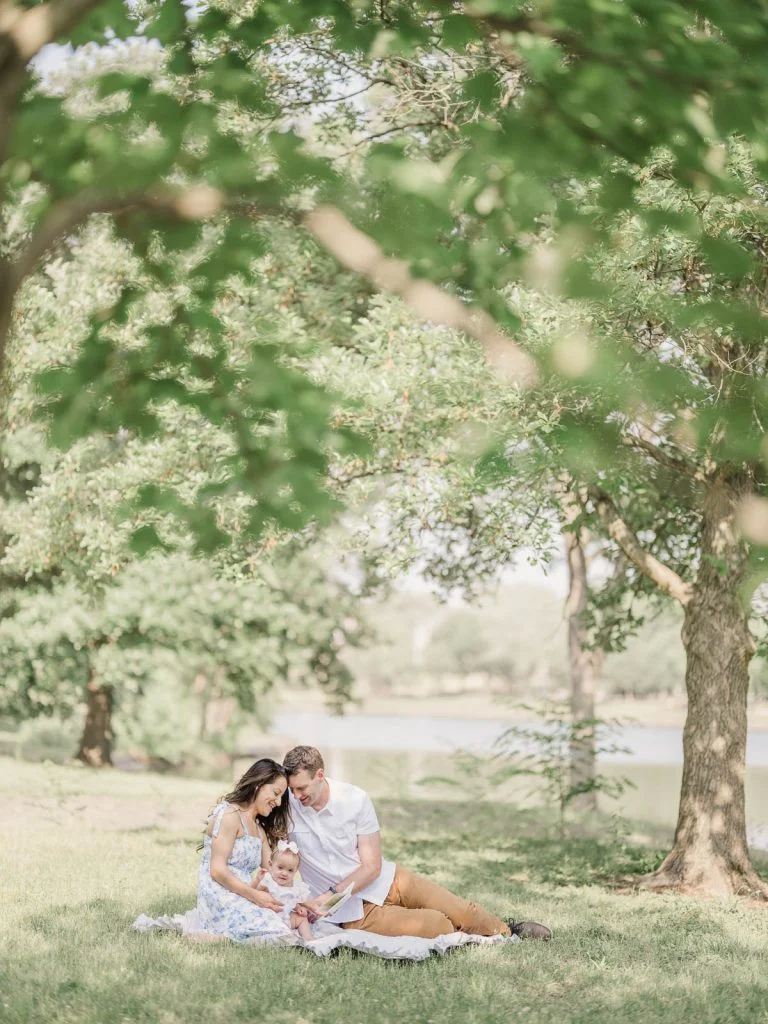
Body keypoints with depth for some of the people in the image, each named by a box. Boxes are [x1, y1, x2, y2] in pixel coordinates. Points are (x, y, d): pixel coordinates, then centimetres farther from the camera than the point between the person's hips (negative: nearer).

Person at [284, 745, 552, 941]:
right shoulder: (286, 807, -15)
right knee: (436, 925, -19)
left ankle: (507, 930, 32)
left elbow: (372, 866, -13)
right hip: (356, 910, -2)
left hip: (386, 880, 2)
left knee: (463, 913, 0)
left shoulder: (355, 799, -15)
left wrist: (327, 896, -25)